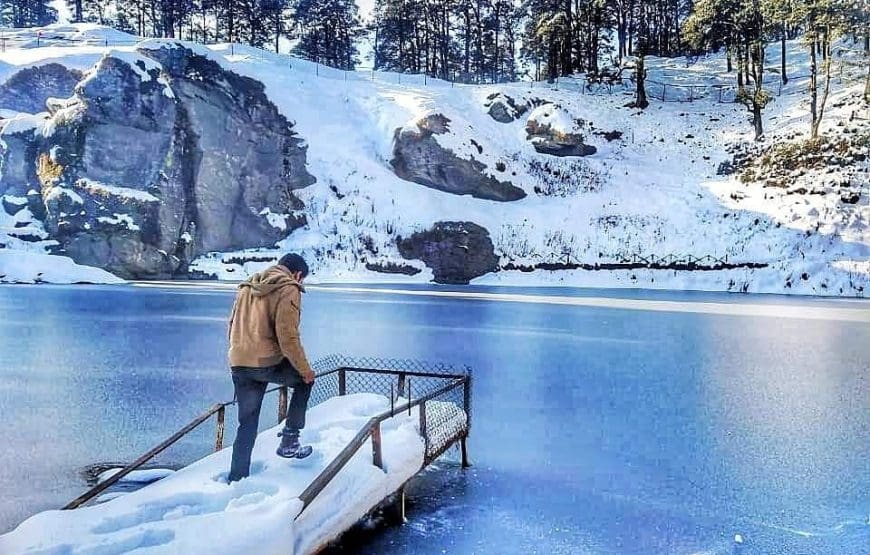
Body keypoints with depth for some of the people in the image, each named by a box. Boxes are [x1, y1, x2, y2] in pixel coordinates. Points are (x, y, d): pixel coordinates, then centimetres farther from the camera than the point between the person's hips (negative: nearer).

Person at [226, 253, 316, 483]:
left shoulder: (246, 287, 18)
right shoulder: (288, 289, -6)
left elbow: (233, 326, 23)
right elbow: (288, 336, -13)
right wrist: (304, 369, -4)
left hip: (238, 363, 7)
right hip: (268, 363, -7)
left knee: (247, 424, 17)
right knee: (305, 380, 20)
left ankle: (237, 477, 20)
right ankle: (289, 440, 15)